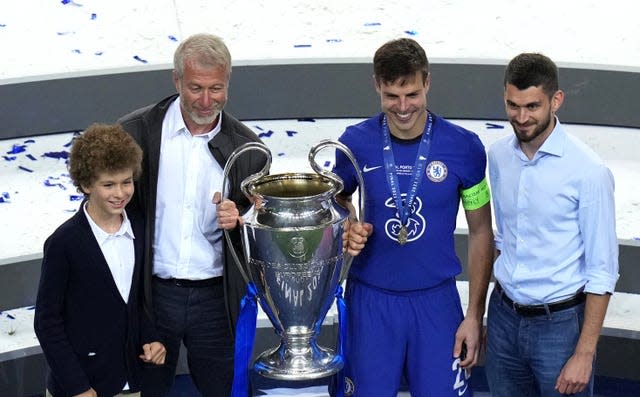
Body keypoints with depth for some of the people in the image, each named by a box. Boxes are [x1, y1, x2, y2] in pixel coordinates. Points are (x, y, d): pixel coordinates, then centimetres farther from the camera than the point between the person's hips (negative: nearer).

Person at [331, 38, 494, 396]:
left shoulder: (464, 147, -7)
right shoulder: (356, 142, -5)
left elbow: (481, 233, 1)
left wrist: (475, 315, -2)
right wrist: (349, 230, -11)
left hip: (436, 299, -1)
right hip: (370, 299, 1)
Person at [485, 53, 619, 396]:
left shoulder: (589, 171, -17)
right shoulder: (498, 156, 0)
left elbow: (602, 271, -13)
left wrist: (585, 354, -14)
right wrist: (499, 310, 15)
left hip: (560, 322, -5)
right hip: (504, 316, 5)